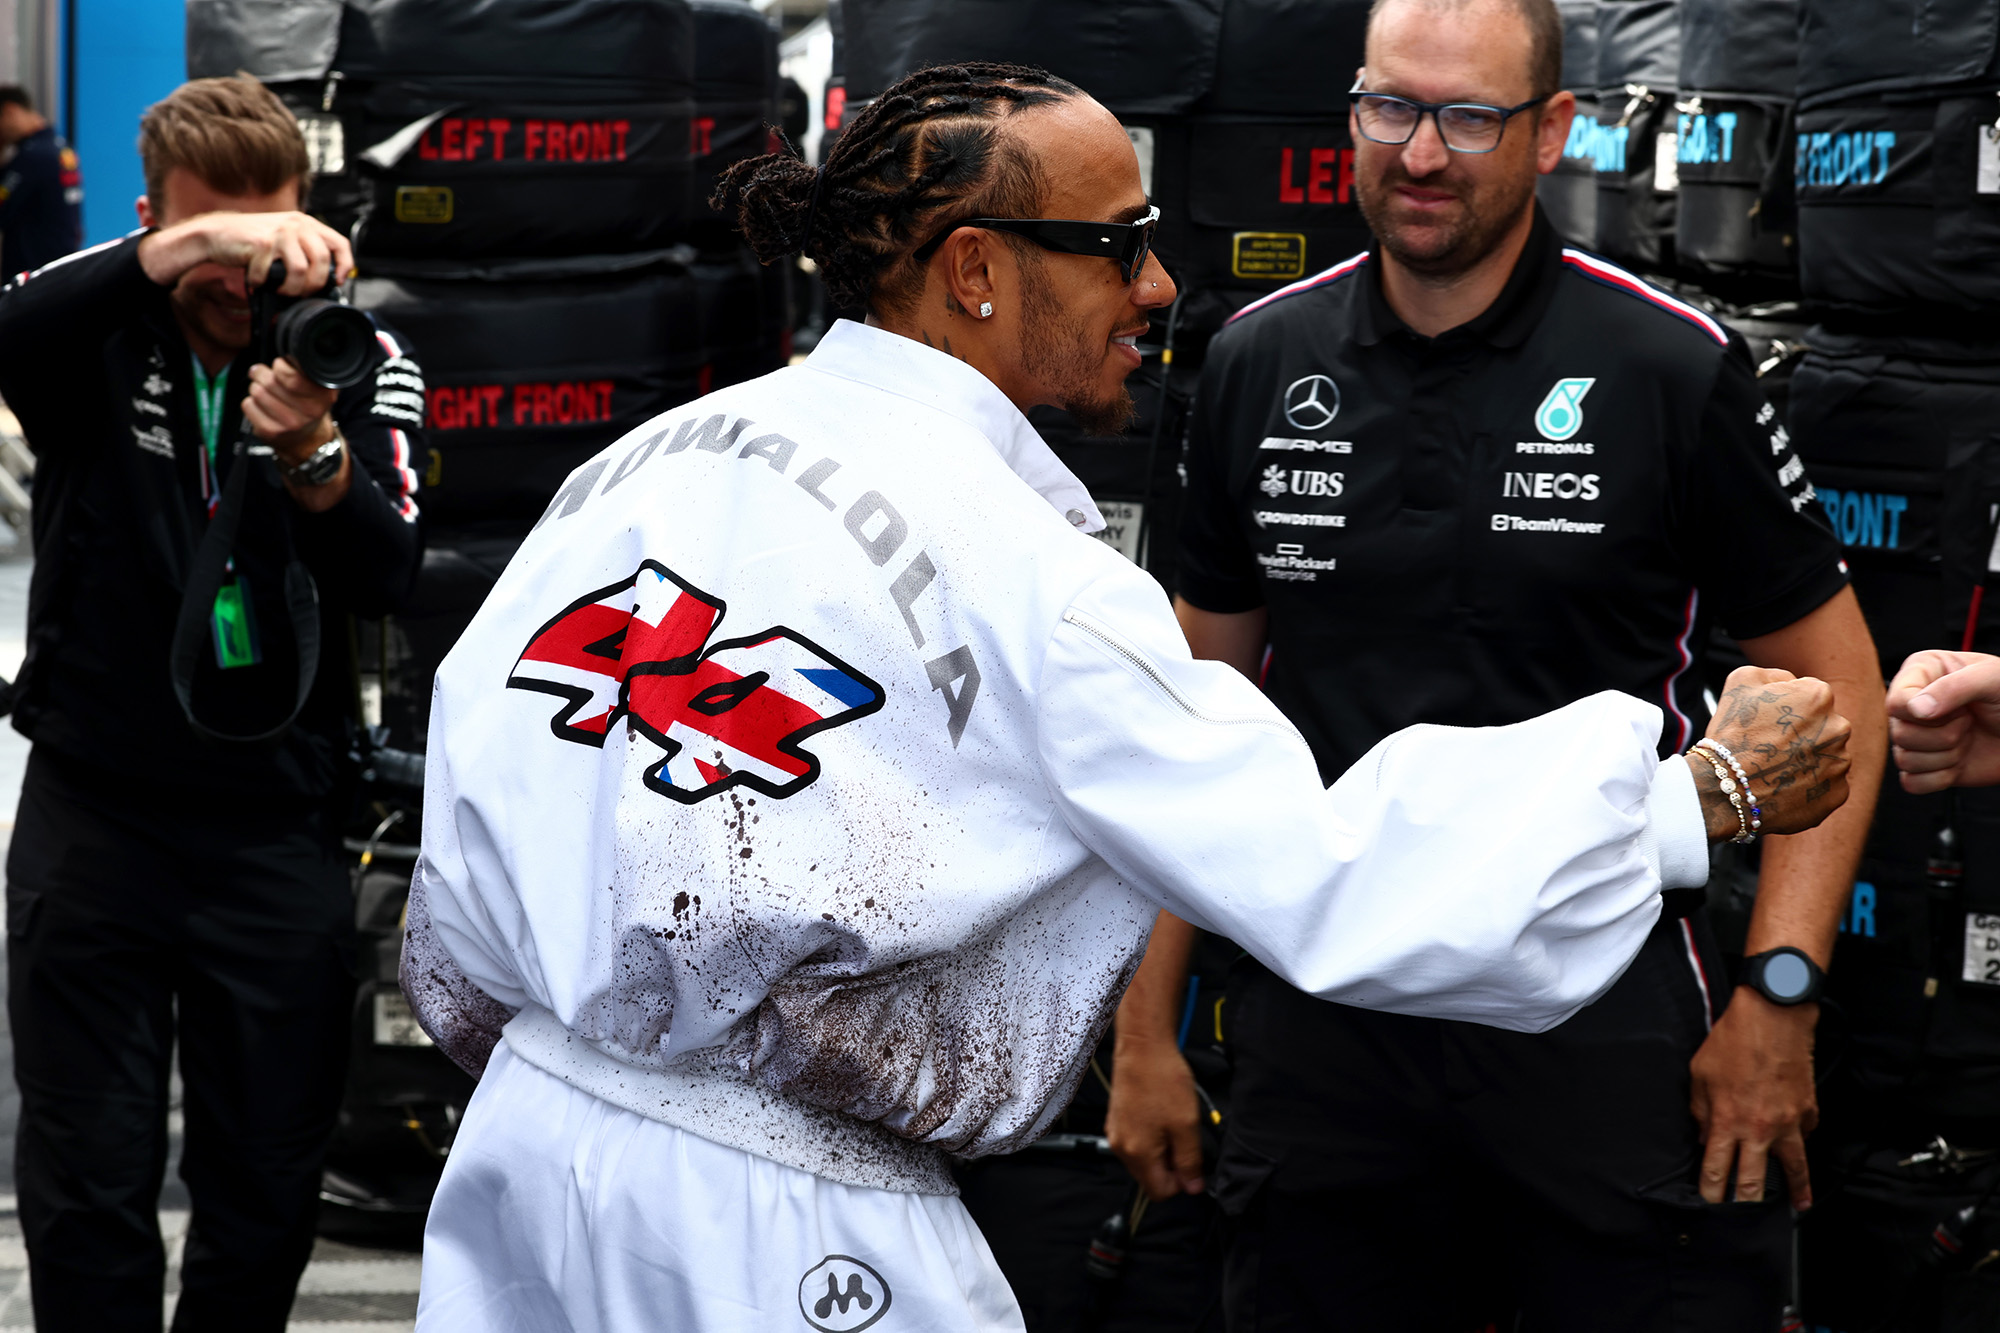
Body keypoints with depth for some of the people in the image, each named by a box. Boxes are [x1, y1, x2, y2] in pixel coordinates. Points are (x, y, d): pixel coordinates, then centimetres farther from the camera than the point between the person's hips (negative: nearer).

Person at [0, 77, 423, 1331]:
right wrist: (183, 248, -40)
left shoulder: (365, 365, -1)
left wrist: (314, 460, -34)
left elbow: (386, 575, -14)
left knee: (267, 1200, 9)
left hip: (277, 836, 1)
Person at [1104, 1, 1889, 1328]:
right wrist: (1146, 1025, 8)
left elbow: (1835, 687, -2)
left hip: (1607, 1019, -3)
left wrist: (1778, 998, -11)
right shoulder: (1258, 363, 4)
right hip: (1323, 1017, 3)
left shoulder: (1675, 370, -7)